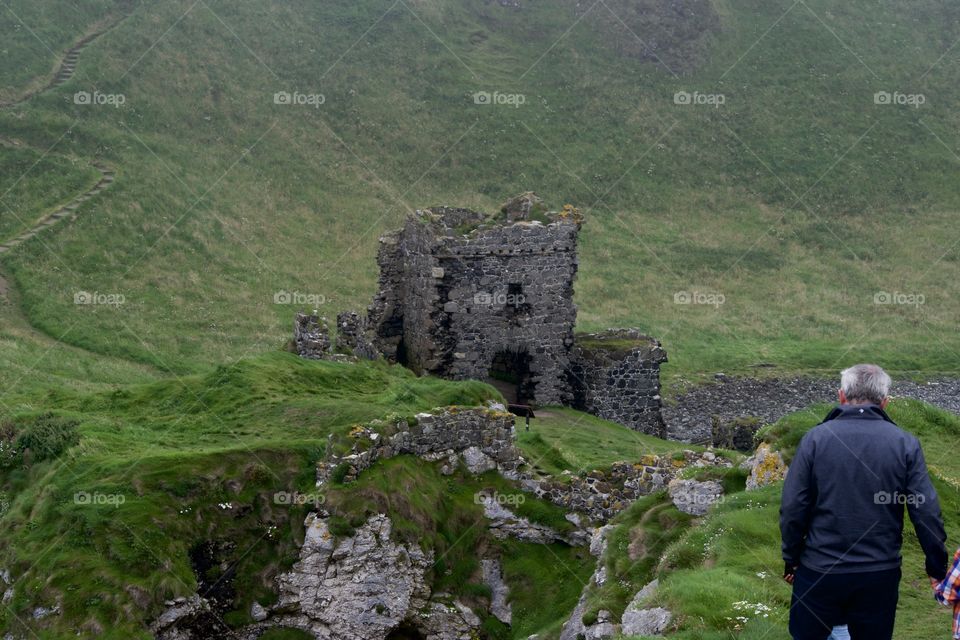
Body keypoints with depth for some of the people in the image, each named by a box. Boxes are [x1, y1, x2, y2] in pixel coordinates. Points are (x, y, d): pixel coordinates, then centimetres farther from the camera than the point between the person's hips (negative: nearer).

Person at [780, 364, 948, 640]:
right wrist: (937, 568, 6)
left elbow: (792, 508, -6)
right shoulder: (906, 444, -5)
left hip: (819, 570, -1)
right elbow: (927, 513, -6)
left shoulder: (816, 438, -6)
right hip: (881, 575, 1)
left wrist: (791, 560, 7)